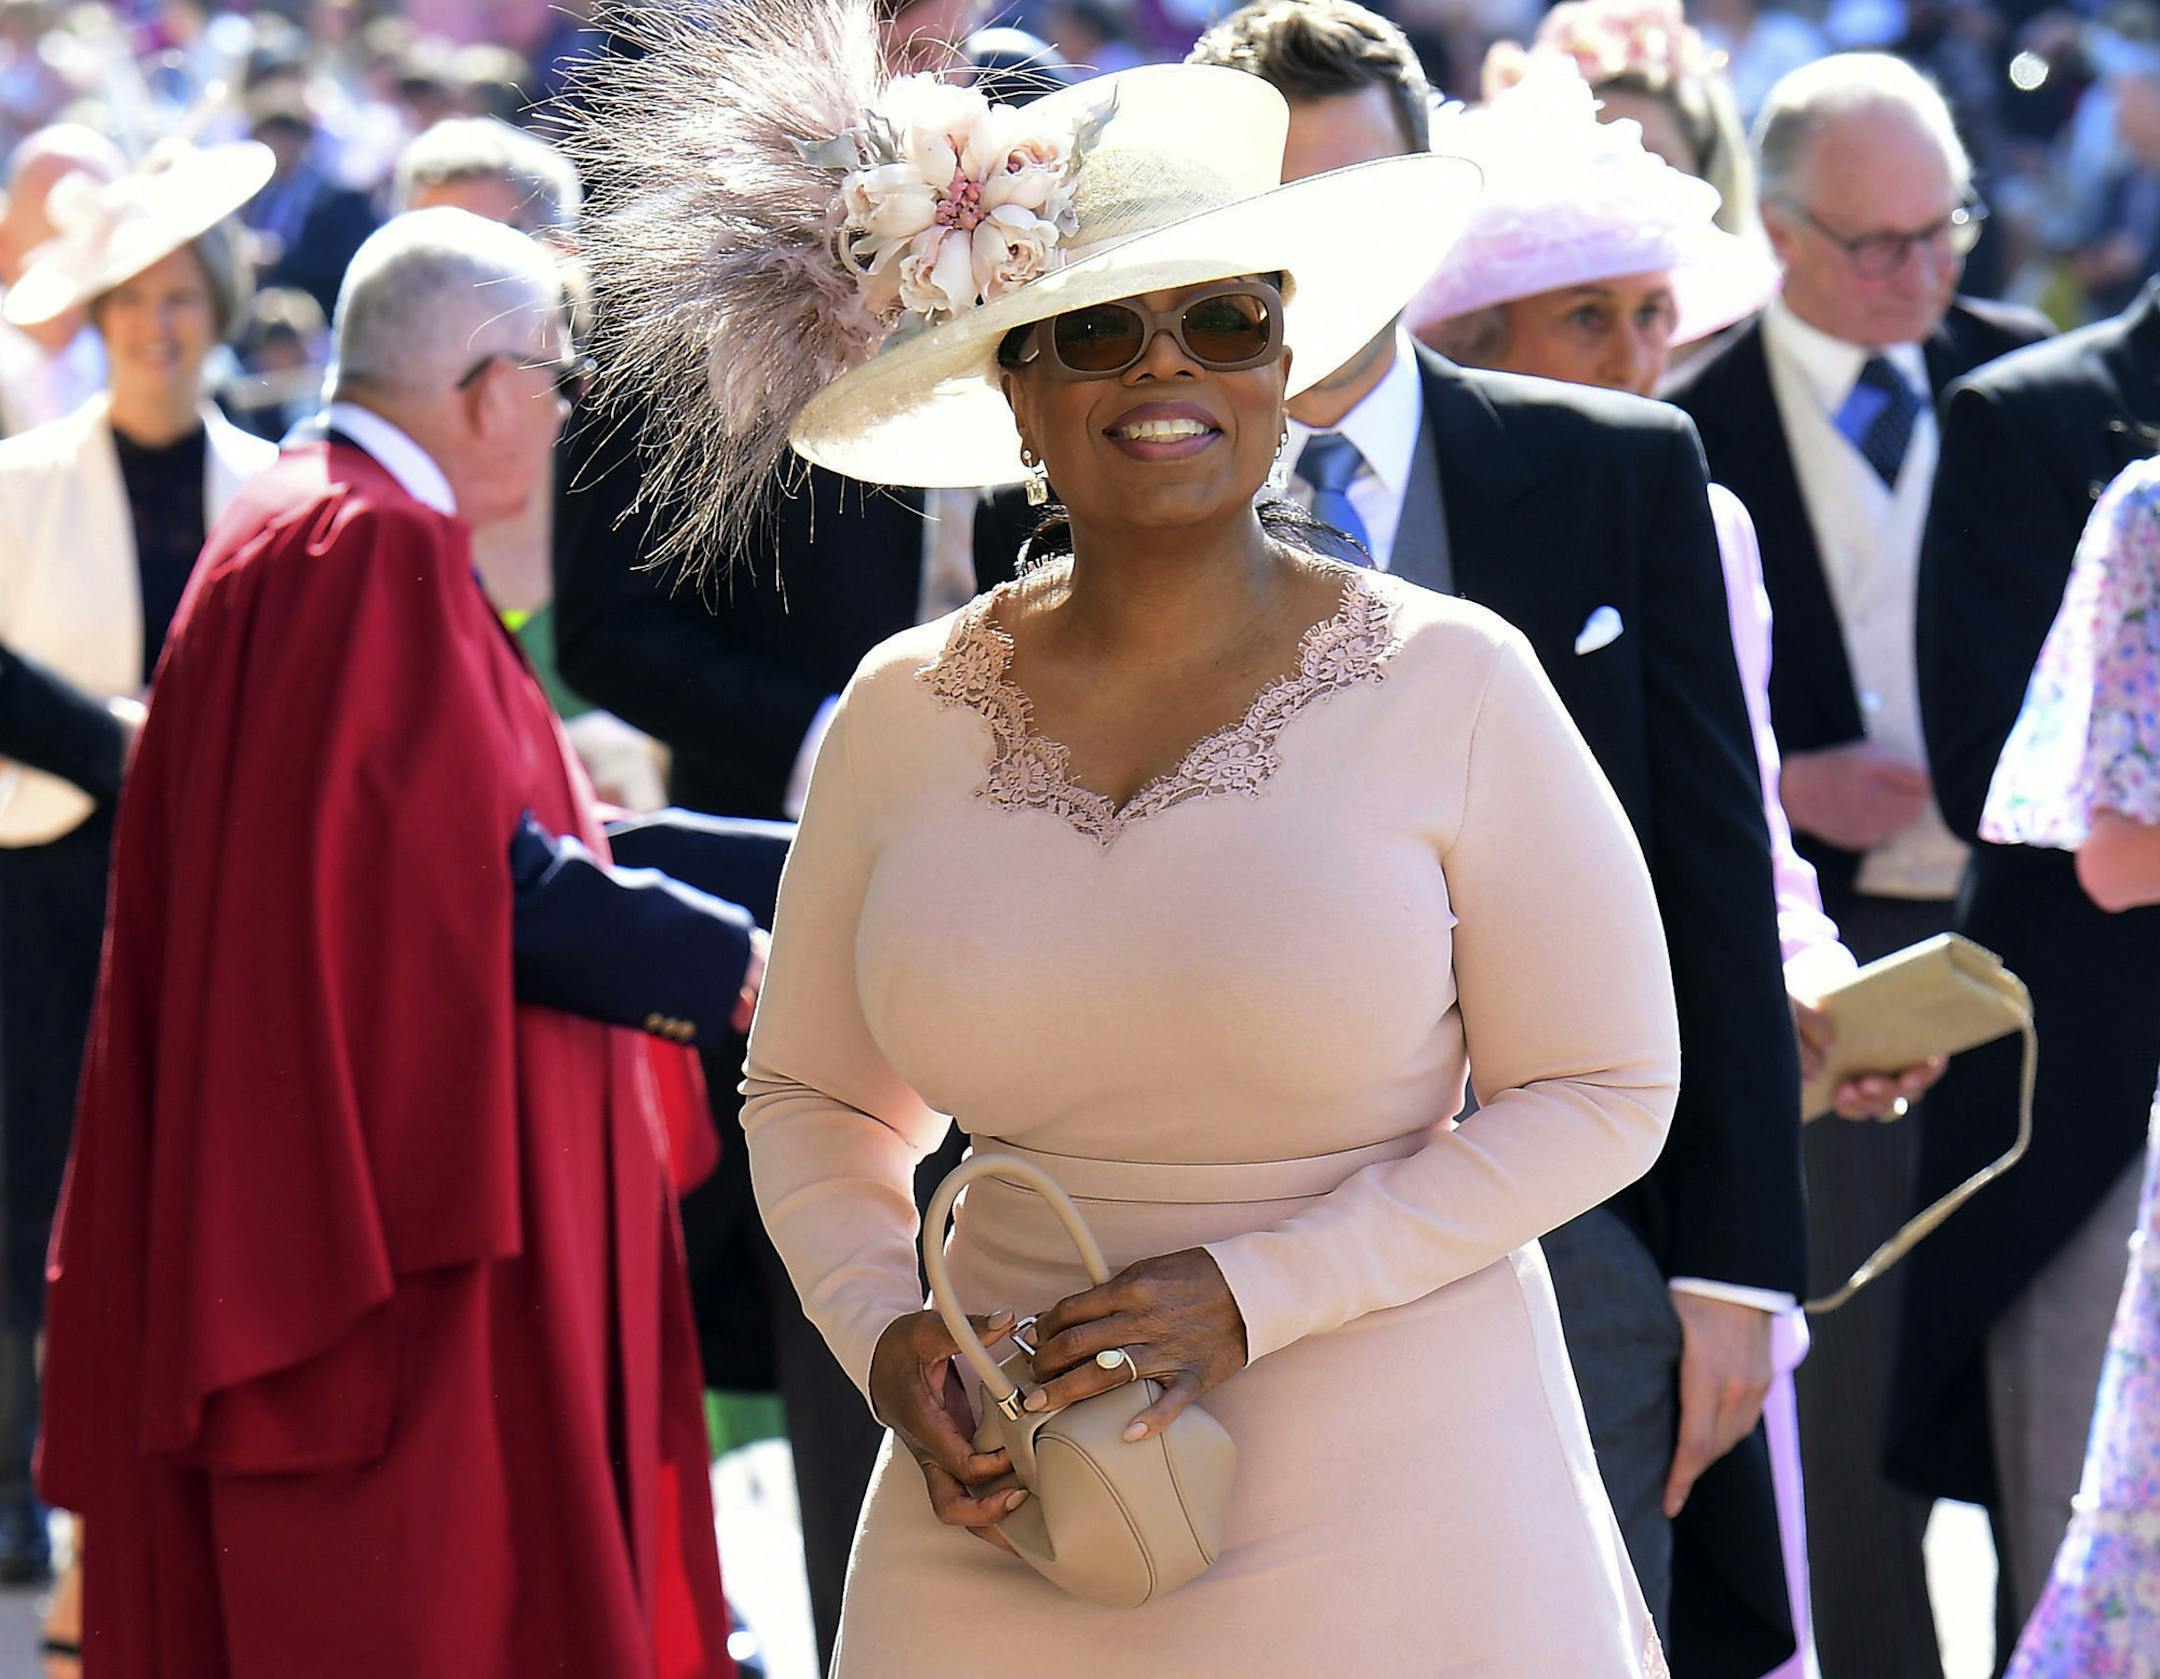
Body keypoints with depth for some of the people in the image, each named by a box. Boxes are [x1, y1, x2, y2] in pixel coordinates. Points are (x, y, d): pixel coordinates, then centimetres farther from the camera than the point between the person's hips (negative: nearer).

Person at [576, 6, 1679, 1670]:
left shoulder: (1448, 686, -7)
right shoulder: (905, 714, 1)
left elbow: (1606, 1091, -5)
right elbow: (809, 1095, 13)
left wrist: (1253, 1295, -14)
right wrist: (883, 1330, -7)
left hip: (1389, 1522, -2)